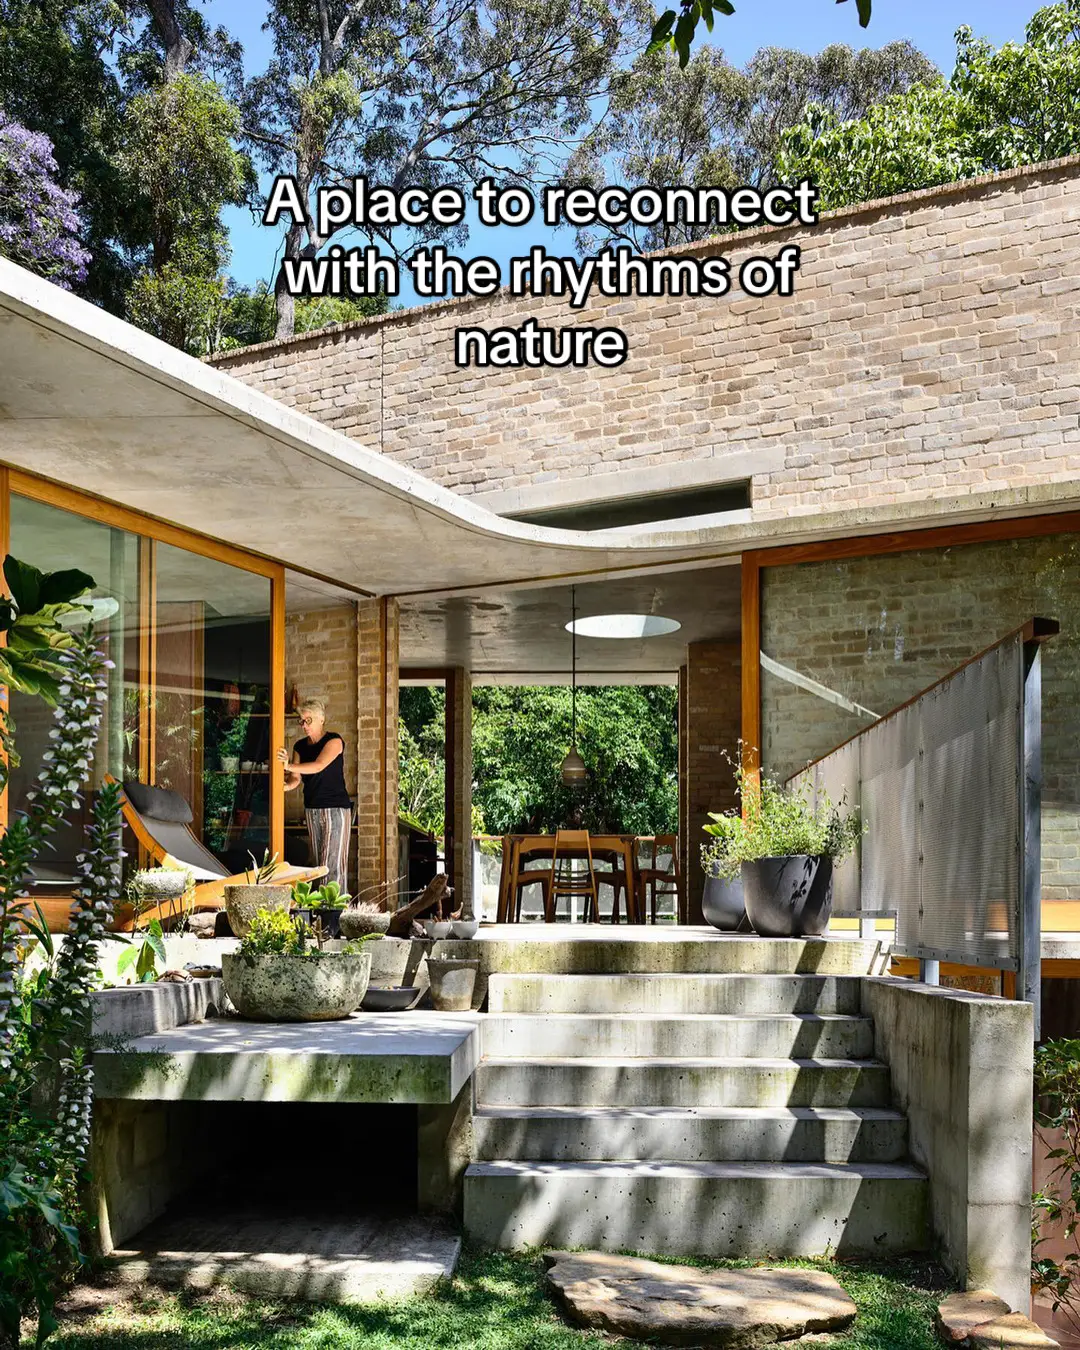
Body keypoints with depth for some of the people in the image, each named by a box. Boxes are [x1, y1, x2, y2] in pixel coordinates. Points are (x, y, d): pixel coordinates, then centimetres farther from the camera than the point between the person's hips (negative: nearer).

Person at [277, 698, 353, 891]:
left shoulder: (334, 741, -10)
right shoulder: (300, 746, 8)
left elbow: (318, 766, -25)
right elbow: (296, 778, 0)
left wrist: (289, 766, -36)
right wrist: (287, 785, -23)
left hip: (336, 808, -6)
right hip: (312, 808, 7)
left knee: (333, 863, -10)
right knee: (318, 863, 7)